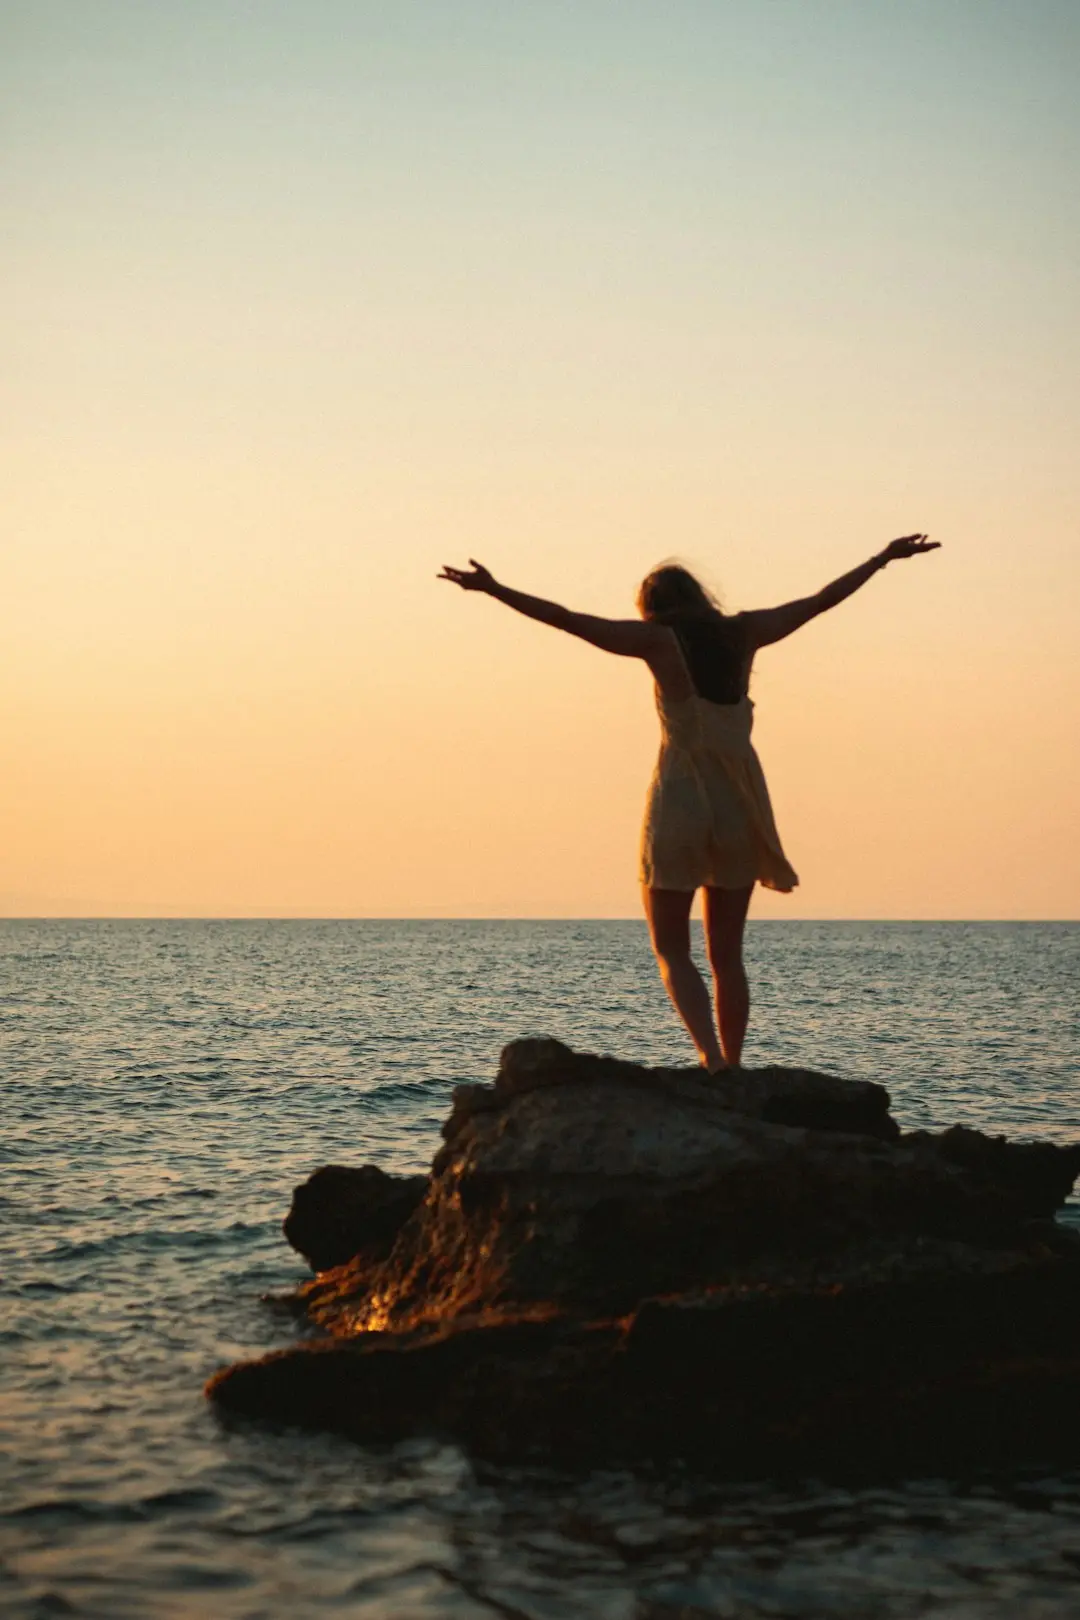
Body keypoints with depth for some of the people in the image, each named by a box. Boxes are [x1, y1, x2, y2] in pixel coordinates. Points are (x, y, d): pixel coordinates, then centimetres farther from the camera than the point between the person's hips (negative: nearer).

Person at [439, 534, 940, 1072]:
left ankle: (712, 1060, -16)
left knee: (671, 950, 3)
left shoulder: (657, 638, -3)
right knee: (727, 954, 13)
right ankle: (730, 1069, 10)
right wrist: (884, 558, 28)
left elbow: (565, 618, -12)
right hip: (739, 806, 4)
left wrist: (493, 589, -13)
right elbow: (821, 600, 16)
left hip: (680, 801, -4)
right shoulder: (742, 633, 7)